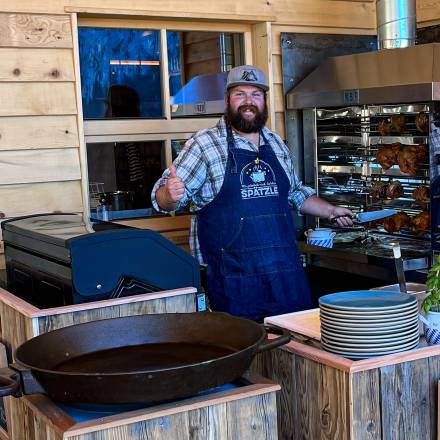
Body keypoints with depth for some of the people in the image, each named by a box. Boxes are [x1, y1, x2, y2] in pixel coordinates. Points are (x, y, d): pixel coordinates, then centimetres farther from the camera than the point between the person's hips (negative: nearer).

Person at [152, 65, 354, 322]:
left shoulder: (276, 144, 12)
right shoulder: (204, 144, -5)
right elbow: (162, 198, -8)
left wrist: (330, 211, 17)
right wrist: (170, 195, -29)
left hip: (287, 271, 5)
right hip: (233, 277, -5)